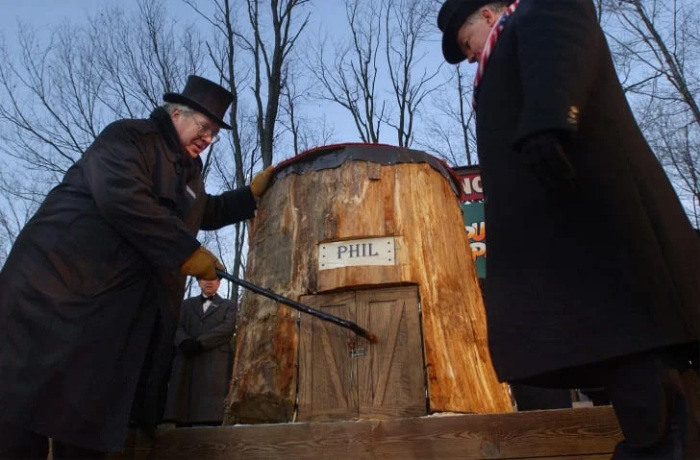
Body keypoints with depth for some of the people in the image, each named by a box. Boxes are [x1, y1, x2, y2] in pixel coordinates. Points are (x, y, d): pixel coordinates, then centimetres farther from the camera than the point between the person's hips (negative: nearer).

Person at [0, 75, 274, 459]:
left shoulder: (189, 171, 22)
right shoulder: (128, 136, -5)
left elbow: (206, 213, 40)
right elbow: (121, 198, -23)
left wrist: (252, 193, 29)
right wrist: (186, 251, -22)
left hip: (123, 310, 8)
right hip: (61, 279, -7)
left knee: (93, 414, 5)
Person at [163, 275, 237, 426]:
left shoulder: (229, 306, 20)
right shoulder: (187, 304, 28)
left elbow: (228, 328, 2)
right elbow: (178, 326, 13)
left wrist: (200, 343, -11)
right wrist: (185, 342, -11)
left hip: (215, 363, -2)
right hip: (187, 362, 3)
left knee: (210, 416, -13)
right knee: (182, 413, -6)